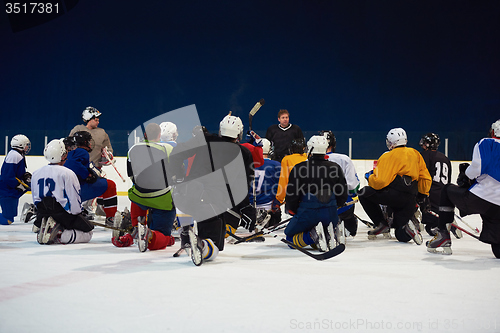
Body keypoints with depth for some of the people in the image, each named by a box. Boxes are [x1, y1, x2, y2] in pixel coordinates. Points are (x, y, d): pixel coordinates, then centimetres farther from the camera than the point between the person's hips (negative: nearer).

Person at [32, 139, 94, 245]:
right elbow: (74, 200, -13)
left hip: (42, 214, 7)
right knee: (87, 233, 5)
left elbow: (36, 200, 13)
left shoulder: (36, 173, 6)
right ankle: (59, 236, -20)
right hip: (63, 213, -7)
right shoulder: (67, 173, -13)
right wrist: (78, 213, 5)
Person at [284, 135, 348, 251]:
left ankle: (313, 235, -13)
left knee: (290, 236, 18)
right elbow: (343, 196, 9)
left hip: (307, 214, -3)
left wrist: (292, 210, 17)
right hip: (331, 215, 3)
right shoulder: (336, 168, 4)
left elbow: (292, 195, -3)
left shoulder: (299, 168, -5)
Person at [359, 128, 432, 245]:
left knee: (364, 193, 12)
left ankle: (381, 224, 6)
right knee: (402, 235, 17)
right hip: (410, 202, 7)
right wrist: (423, 197, 33)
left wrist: (370, 177, 12)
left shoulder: (388, 156, 1)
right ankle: (405, 226, -19)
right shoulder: (415, 154, 20)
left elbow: (379, 182, -9)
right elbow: (425, 178, 21)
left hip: (394, 194, -7)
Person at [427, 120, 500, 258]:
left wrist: (465, 176, 6)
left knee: (448, 190, 23)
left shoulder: (486, 143, 4)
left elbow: (477, 168, -12)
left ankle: (443, 235, 15)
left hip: (479, 198, -5)